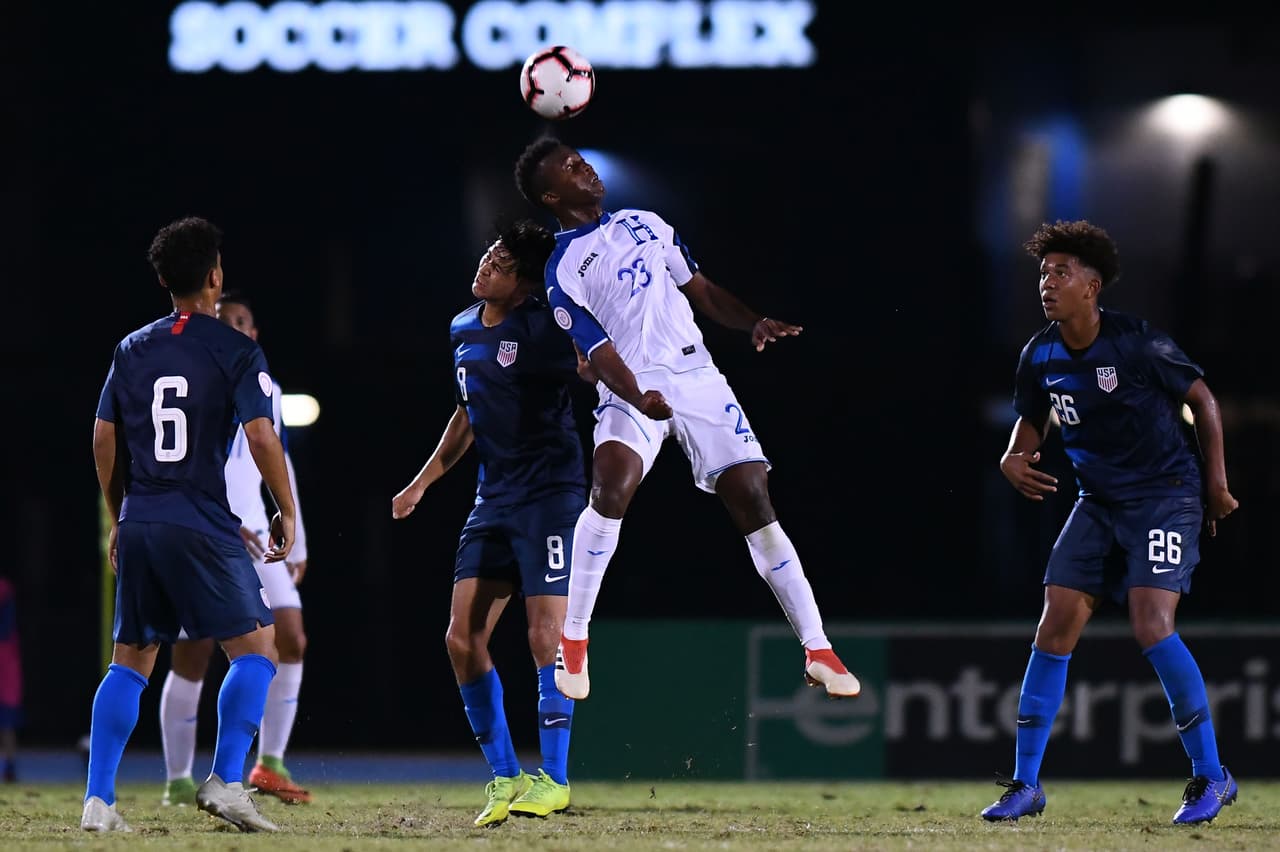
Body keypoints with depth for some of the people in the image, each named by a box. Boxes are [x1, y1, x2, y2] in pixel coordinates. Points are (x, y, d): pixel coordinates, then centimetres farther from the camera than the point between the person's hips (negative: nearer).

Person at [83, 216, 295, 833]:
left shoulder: (133, 349, 11)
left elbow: (104, 439, 12)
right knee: (256, 648, 3)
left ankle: (98, 800, 2)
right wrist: (286, 511, 1)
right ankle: (226, 782, -11)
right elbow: (261, 436, -11)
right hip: (203, 526, -5)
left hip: (138, 524, 5)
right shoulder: (236, 351, -4)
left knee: (130, 661, 11)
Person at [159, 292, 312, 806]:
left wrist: (297, 545, 18)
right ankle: (178, 782, 5)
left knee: (291, 642, -9)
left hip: (253, 540, 5)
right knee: (191, 660, -4)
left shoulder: (266, 392, 14)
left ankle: (269, 765, -2)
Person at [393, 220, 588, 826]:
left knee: (546, 635, -11)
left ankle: (554, 780, -1)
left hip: (550, 493, -7)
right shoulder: (463, 331, 12)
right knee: (463, 639, 1)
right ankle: (505, 778, 10)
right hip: (493, 499, 7)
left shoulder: (544, 328, -11)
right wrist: (422, 482, 24)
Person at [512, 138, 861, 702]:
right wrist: (638, 398, -29)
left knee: (754, 502, -5)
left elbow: (702, 291, 20)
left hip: (698, 375, 4)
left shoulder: (644, 223, 16)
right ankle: (573, 642, -17)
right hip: (634, 387, -4)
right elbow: (597, 353, -10)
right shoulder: (563, 270, 0)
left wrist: (754, 323, 1)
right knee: (611, 487, -30)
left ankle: (817, 651, -2)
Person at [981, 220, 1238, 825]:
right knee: (1055, 626, -3)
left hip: (1165, 496, -6)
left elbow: (1202, 399, -5)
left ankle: (1210, 777, -6)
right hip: (1099, 501, 6)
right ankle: (1025, 785, 4)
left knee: (1151, 625, -20)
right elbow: (1032, 421, 15)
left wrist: (1216, 482, -4)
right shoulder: (1040, 356, -1)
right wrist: (1015, 458, -7)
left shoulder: (1137, 344, -17)